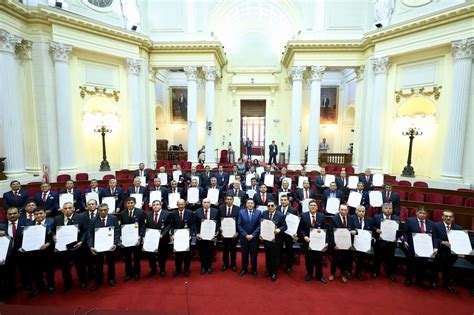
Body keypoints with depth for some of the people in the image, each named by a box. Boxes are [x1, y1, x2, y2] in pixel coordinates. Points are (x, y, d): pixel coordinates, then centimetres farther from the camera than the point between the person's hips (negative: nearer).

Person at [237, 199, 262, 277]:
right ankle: (244, 269, 31)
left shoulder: (258, 212, -3)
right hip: (244, 237, 1)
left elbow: (259, 225, -5)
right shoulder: (241, 212, -2)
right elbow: (239, 225, -3)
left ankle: (254, 269, 29)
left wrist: (252, 235, -12)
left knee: (254, 254, 10)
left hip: (254, 237, 0)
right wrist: (246, 235, -11)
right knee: (244, 254, 12)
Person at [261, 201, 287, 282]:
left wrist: (279, 230, -27)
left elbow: (284, 226, -9)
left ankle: (274, 273, 31)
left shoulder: (281, 215, -13)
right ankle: (268, 271, 40)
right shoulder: (264, 213, -3)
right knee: (267, 256, 19)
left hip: (276, 240, -3)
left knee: (275, 257, 12)